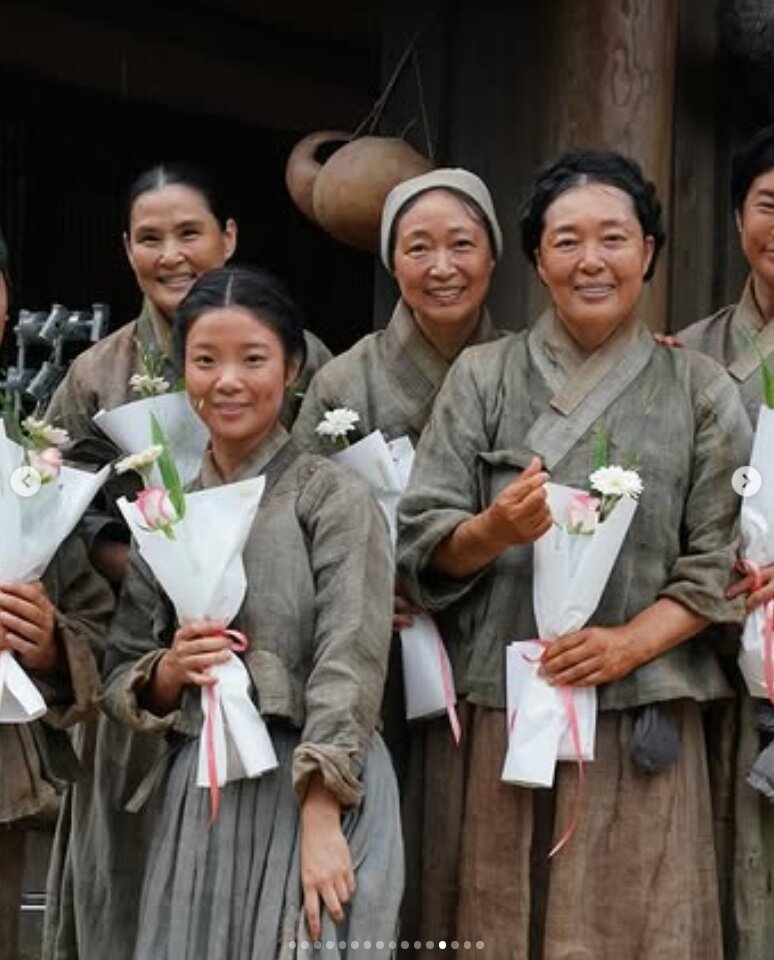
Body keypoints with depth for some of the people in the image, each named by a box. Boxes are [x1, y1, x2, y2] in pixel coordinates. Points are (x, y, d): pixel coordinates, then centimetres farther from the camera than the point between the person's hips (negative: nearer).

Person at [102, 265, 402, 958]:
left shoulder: (334, 497, -3)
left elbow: (350, 665, -12)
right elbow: (121, 682, 14)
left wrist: (320, 821, -21)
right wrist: (168, 671, -8)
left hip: (319, 791, -4)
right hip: (199, 797, 4)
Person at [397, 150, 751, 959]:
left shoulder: (699, 390, 6)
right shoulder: (482, 376, 6)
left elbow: (720, 565, 2)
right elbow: (421, 543, 2)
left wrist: (631, 641, -13)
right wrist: (494, 531, -18)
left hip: (637, 721, 0)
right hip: (494, 713, 0)